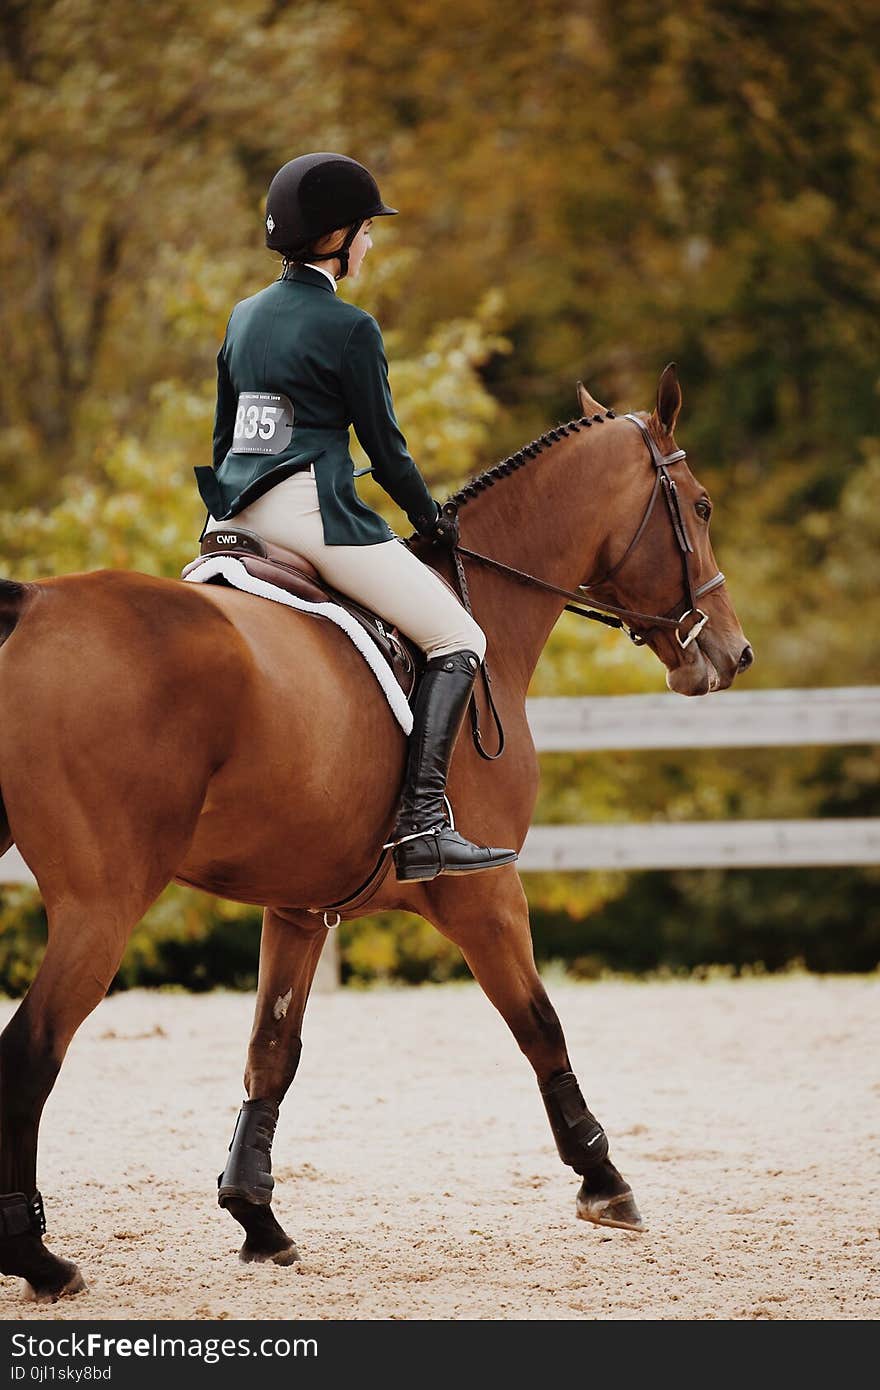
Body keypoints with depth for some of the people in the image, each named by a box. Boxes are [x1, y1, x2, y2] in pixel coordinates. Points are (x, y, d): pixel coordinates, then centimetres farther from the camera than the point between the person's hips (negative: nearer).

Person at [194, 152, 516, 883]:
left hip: (238, 515, 8)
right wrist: (432, 520, 12)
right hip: (313, 508, -8)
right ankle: (421, 820, -19)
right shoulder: (350, 329, -6)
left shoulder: (244, 318, 16)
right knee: (458, 639, -6)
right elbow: (385, 446, -2)